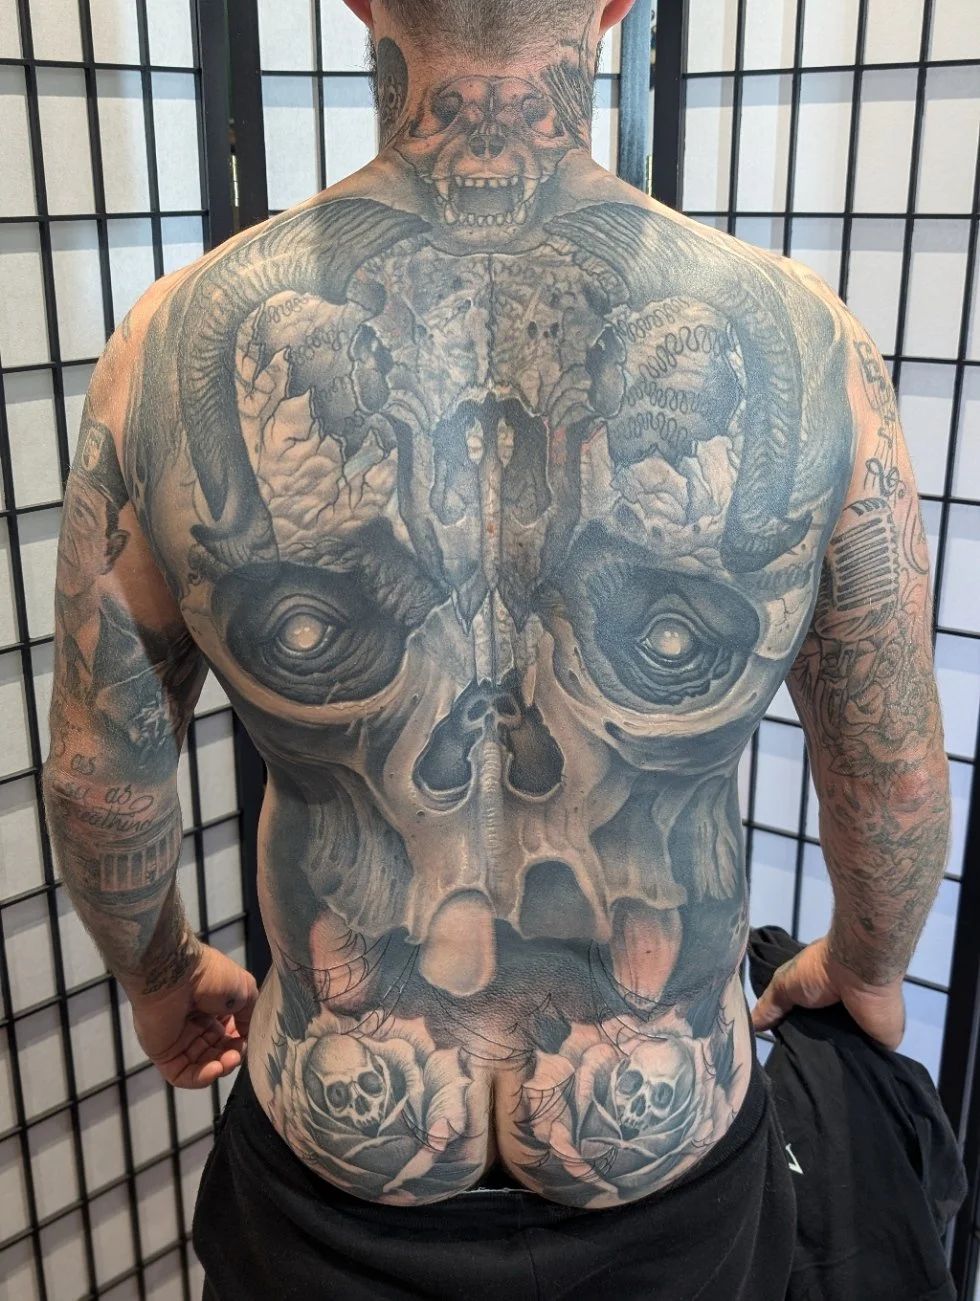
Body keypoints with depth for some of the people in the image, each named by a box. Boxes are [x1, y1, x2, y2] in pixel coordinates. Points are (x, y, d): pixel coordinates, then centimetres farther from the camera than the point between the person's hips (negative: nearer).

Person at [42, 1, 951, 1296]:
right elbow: (897, 782, -5)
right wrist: (867, 966, 16)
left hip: (334, 1186, 1)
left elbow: (100, 777, -5)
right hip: (662, 1172, 1)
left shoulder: (182, 346, -17)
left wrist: (163, 973, 16)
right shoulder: (801, 348, -18)